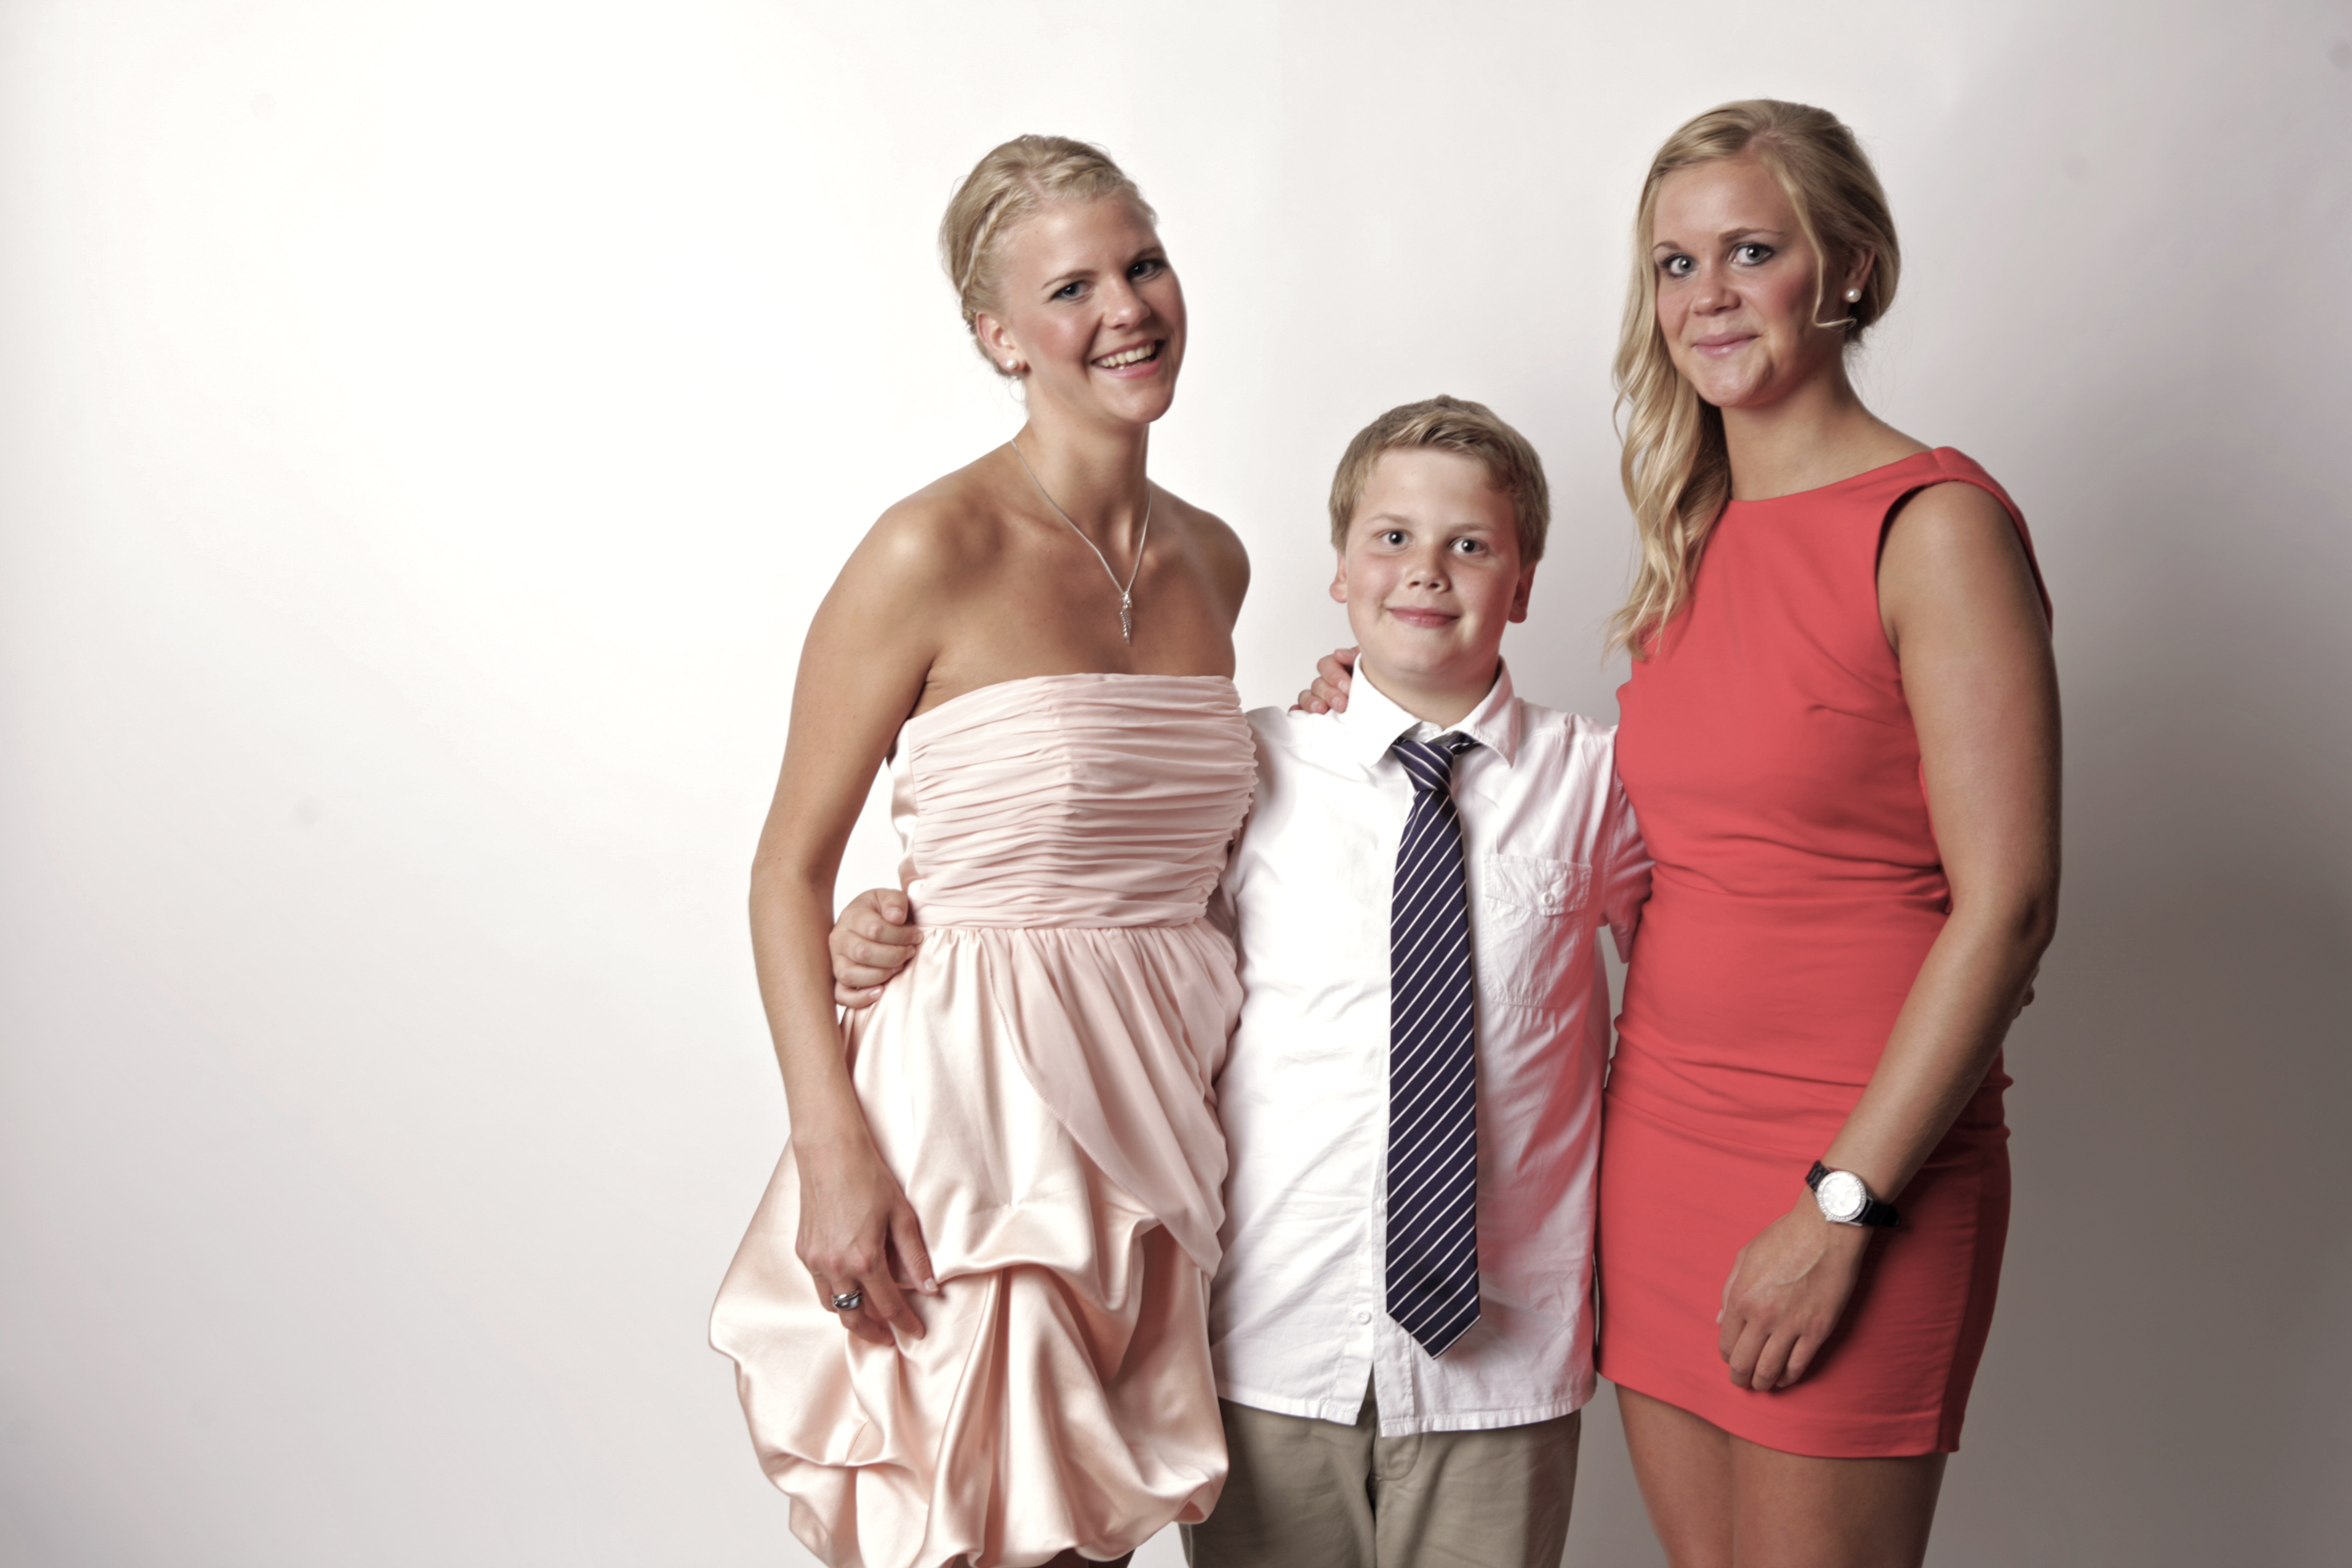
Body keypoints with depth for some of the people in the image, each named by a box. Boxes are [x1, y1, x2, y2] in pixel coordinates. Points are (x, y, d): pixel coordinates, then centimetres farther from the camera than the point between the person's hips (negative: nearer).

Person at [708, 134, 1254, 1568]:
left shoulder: (1213, 561, 9)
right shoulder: (936, 552, -11)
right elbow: (791, 871, -8)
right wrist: (834, 1148, -17)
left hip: (1160, 1100, 6)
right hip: (979, 1090, -6)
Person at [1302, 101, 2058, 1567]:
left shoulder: (1935, 525, -10)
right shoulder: (1692, 539, 10)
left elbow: (2006, 901, -15)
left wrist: (1842, 1205, -16)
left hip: (1859, 1164, -6)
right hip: (1659, 1126, 6)